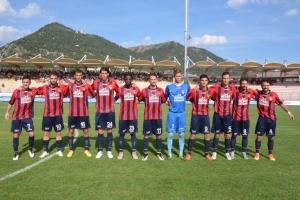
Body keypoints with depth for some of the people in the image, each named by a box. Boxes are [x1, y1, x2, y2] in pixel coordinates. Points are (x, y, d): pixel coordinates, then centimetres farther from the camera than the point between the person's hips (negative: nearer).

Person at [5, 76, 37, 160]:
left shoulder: (33, 91, -2)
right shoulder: (16, 91, -3)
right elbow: (11, 102, 9)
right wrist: (7, 112, 8)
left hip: (27, 117, 0)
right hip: (16, 117, 0)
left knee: (31, 134, -7)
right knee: (16, 135, 6)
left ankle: (31, 149, 20)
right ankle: (16, 153, 22)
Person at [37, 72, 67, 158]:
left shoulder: (62, 88, -1)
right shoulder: (45, 88, 0)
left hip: (58, 115, -1)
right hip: (47, 115, 1)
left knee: (58, 133, 8)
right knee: (46, 133, 9)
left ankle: (59, 150, 20)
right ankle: (45, 151, 21)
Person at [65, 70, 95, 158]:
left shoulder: (86, 86, 1)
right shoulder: (70, 86, 5)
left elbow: (93, 95, -6)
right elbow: (64, 94, 11)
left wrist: (86, 89, -19)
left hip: (84, 113, -1)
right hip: (72, 113, 1)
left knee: (85, 131, 4)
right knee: (71, 131, 7)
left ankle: (86, 149, 16)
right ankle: (71, 150, 21)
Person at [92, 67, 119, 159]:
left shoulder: (113, 83, -2)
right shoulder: (96, 83, 0)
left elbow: (118, 92, 12)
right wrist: (98, 99, 9)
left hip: (110, 111, 0)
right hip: (99, 111, 1)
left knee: (109, 131, 7)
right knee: (100, 131, 4)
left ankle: (109, 150, 18)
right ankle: (100, 151, 18)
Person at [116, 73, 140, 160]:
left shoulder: (136, 89, 2)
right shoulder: (120, 89, 0)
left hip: (133, 116, 1)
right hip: (123, 116, 0)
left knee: (133, 133, 8)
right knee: (121, 134, 6)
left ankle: (134, 152, 18)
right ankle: (120, 151, 18)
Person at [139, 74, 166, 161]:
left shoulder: (161, 90, 5)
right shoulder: (144, 91, 0)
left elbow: (164, 101, 16)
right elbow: (139, 100, 9)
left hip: (158, 117, 2)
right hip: (147, 117, -1)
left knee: (159, 135, 8)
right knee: (146, 135, 4)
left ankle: (159, 153, 22)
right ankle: (145, 153, 16)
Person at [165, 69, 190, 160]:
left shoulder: (186, 87, 5)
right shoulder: (169, 87, 2)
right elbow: (165, 97, 15)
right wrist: (167, 102, 0)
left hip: (182, 113, 1)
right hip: (172, 113, -1)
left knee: (181, 134, 5)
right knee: (170, 134, 0)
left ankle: (181, 153, 17)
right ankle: (169, 153, 13)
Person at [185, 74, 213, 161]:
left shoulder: (210, 91, 0)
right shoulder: (194, 90, -8)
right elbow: (187, 98, 1)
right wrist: (195, 102, -4)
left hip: (205, 115, 2)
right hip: (196, 115, -2)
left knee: (207, 135, 4)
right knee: (193, 134, 3)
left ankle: (207, 153, 19)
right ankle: (189, 153, 15)